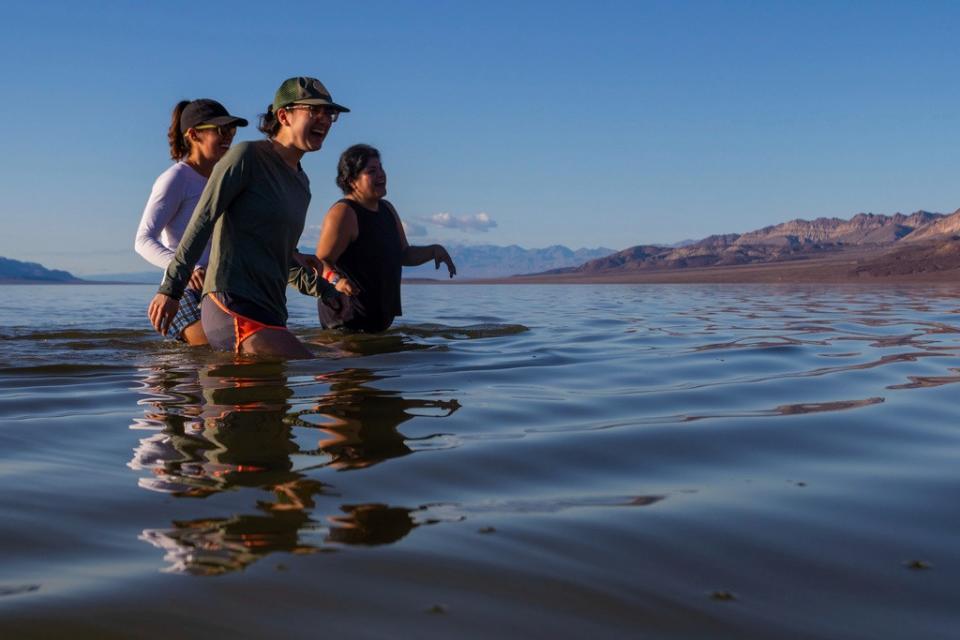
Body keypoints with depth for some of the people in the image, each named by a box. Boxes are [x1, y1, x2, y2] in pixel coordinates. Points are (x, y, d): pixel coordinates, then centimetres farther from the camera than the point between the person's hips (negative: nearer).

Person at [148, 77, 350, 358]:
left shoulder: (302, 183, 21)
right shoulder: (247, 156, -4)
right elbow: (201, 222, -8)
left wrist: (324, 290, 27)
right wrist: (171, 289, -12)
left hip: (269, 314, 9)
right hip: (232, 306, -9)